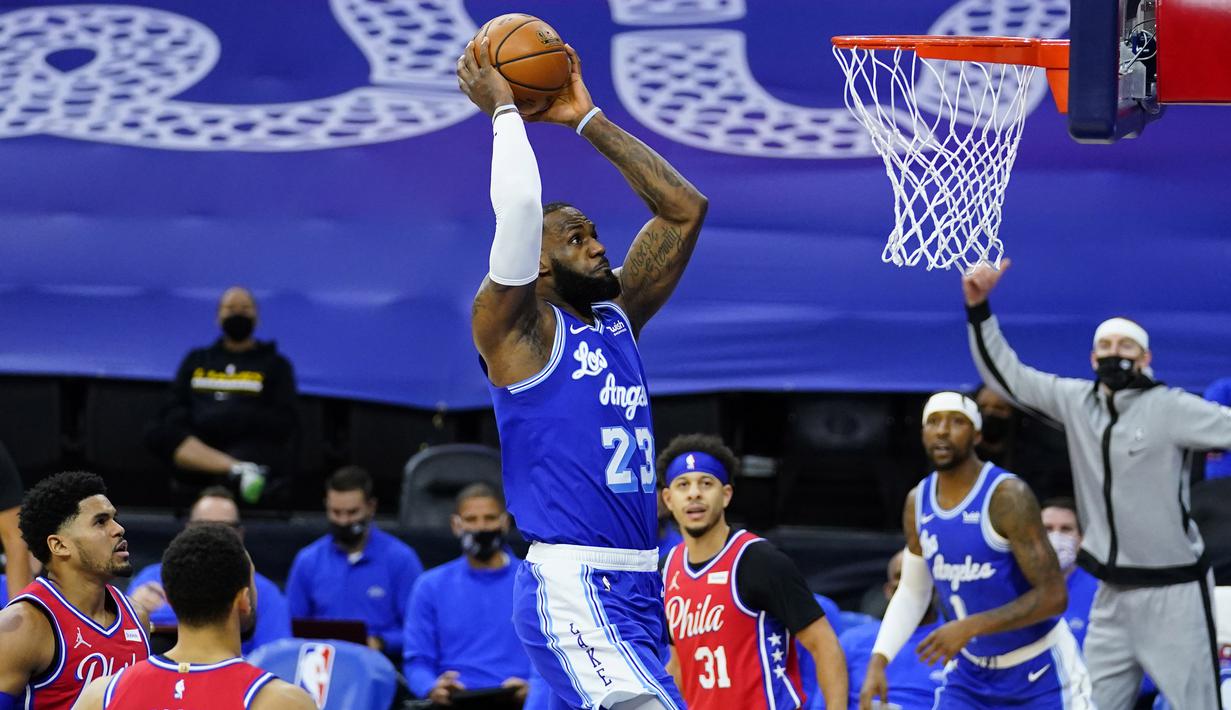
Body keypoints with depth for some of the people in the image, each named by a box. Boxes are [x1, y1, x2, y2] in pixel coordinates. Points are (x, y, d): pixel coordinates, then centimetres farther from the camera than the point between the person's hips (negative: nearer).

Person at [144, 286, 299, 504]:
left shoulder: (275, 364, 17)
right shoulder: (197, 361, 26)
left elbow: (286, 422, 5)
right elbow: (172, 411, 16)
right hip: (195, 447, 3)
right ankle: (238, 470, -43)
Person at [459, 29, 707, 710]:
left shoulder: (618, 314, 17)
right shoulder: (516, 328, -4)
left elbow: (683, 208, 19)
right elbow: (519, 206, -20)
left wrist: (587, 119, 15)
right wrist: (503, 110, -6)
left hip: (637, 588, 9)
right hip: (571, 587, -9)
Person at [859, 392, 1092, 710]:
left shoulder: (1007, 496, -21)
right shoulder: (917, 503, -1)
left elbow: (1053, 596, -24)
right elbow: (912, 592, 11)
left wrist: (970, 627, -29)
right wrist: (879, 659, -3)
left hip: (1038, 668, -6)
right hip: (972, 670, 6)